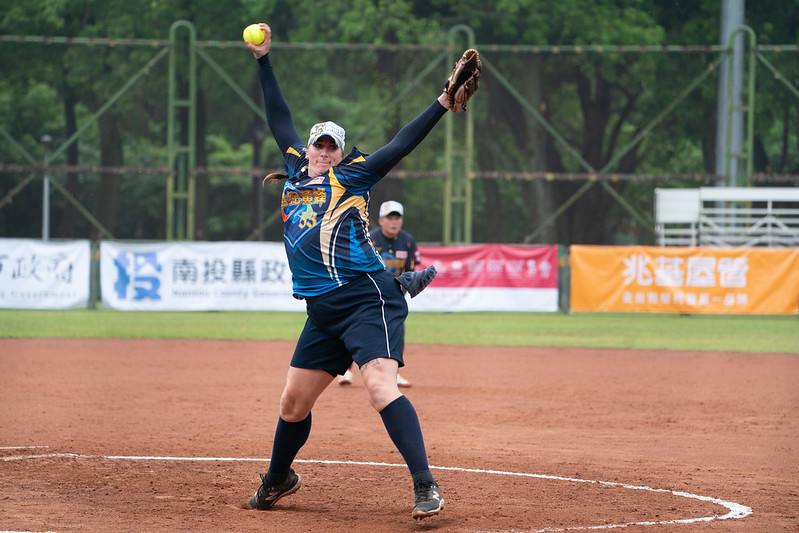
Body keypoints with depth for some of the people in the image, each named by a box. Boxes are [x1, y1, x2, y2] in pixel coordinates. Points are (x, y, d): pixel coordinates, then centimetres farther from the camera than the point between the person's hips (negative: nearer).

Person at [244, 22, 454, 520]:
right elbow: (280, 120, 25)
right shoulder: (297, 173, 18)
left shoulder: (351, 177, 5)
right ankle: (278, 479, 34)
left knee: (380, 385, -23)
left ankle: (426, 486, -28)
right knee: (294, 403, 11)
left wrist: (442, 105, -14)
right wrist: (264, 61, 25)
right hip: (322, 309, 6)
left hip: (367, 296, -6)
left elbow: (400, 146, -3)